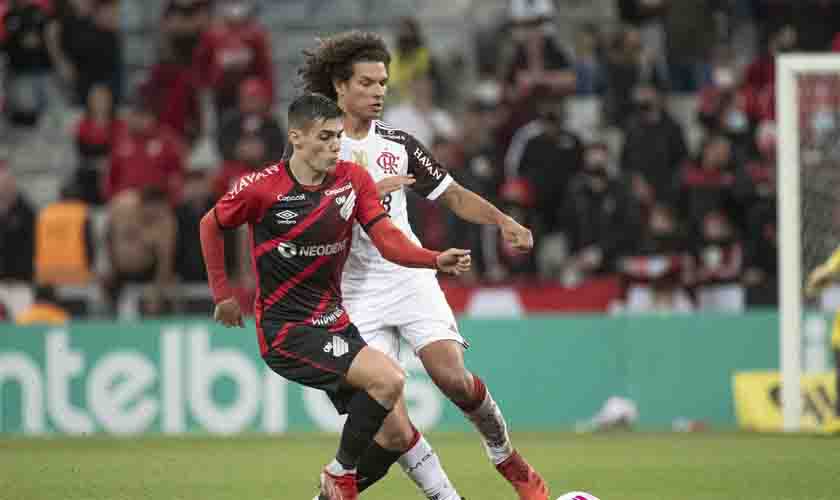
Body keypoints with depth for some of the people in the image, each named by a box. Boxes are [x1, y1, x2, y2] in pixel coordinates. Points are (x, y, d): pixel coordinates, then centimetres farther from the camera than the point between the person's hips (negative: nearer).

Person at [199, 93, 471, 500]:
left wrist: (438, 260, -24)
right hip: (285, 330, -6)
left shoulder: (353, 179, 1)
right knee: (388, 379, -25)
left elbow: (389, 241, -6)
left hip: (334, 322, 6)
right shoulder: (262, 188, -12)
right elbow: (211, 225, 5)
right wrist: (222, 294, 5)